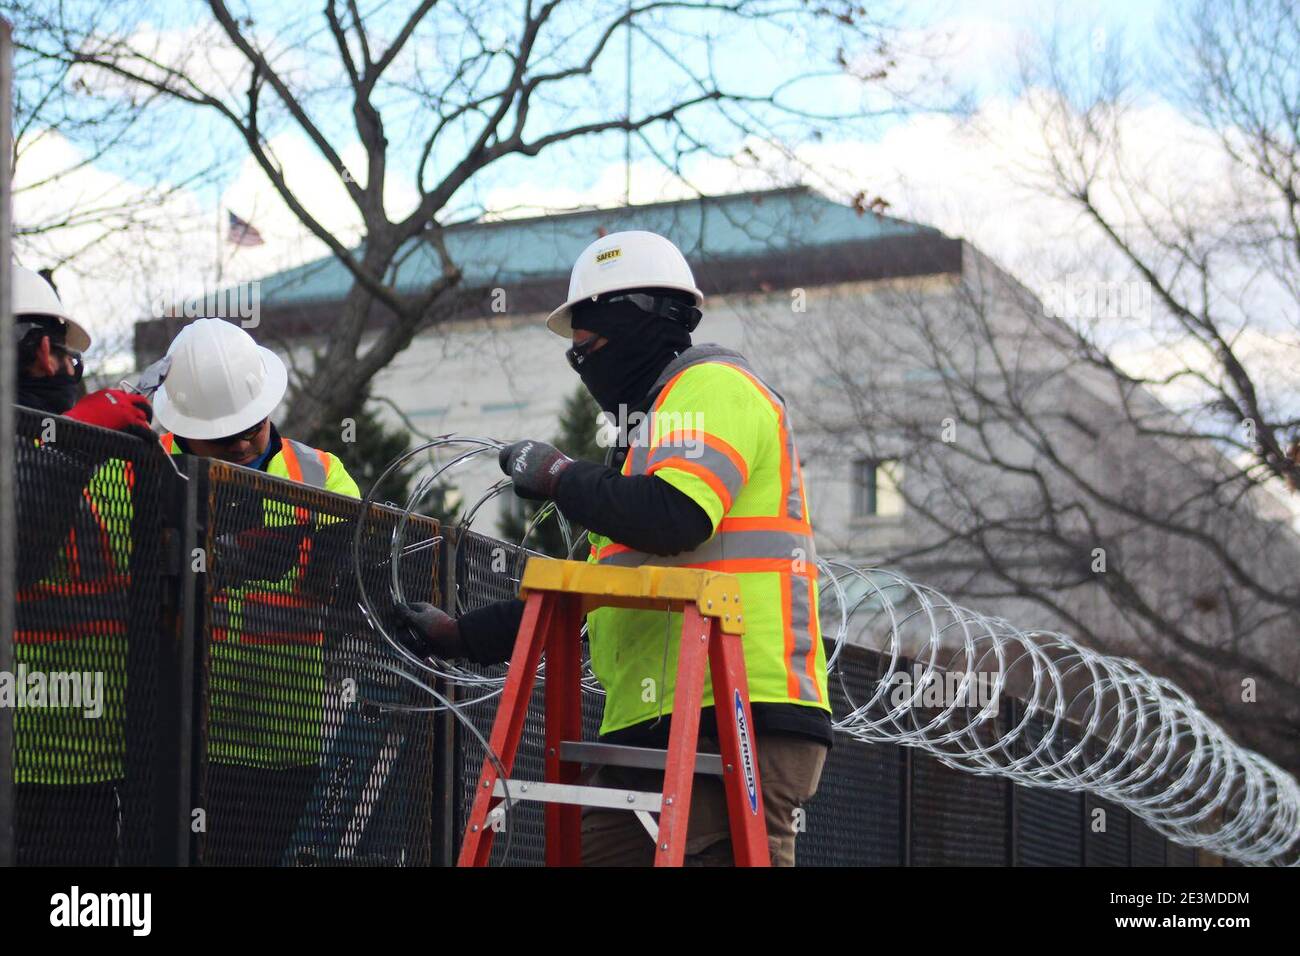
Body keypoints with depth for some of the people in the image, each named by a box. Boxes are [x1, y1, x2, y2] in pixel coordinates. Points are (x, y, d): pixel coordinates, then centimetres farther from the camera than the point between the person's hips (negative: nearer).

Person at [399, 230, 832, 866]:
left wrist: (555, 475, -4)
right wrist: (457, 635, 34)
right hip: (649, 732, 10)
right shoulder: (651, 430, 30)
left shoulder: (713, 385, -1)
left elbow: (674, 518, -20)